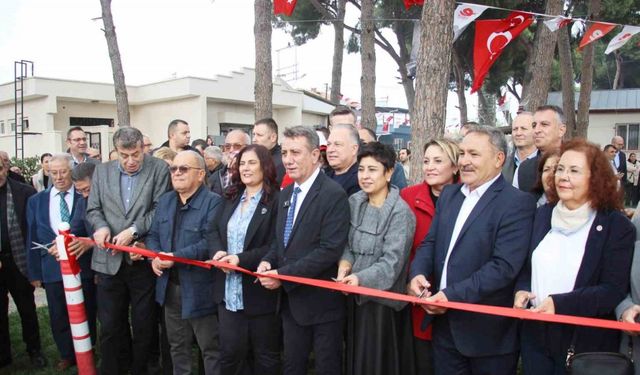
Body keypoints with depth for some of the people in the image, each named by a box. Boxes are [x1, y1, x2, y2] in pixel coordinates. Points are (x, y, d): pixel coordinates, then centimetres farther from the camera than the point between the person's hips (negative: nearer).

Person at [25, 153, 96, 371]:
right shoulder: (36, 201, 8)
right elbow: (32, 238, 9)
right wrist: (35, 272, 7)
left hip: (83, 267, -2)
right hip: (52, 268, 2)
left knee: (86, 315, 12)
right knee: (58, 318, 12)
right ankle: (67, 355, 33)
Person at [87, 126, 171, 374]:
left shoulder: (159, 169, -2)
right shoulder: (102, 171, 9)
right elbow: (93, 208, 11)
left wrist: (134, 230, -17)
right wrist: (100, 226, -10)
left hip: (143, 259, -2)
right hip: (110, 260, 3)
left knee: (144, 326, 11)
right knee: (109, 326, 11)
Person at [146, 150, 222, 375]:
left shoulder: (213, 202, -14)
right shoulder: (165, 200, 10)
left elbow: (210, 243, -23)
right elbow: (153, 235, 13)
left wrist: (176, 257, -25)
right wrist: (155, 256, -7)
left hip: (199, 289, -7)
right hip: (170, 286, 7)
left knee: (210, 347, 7)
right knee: (177, 346, 23)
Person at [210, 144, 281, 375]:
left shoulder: (276, 200, -11)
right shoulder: (231, 199, 11)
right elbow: (215, 231, 13)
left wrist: (242, 259, -24)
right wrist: (219, 251, -8)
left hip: (260, 290, -5)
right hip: (229, 291, 6)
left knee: (265, 356, 12)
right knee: (230, 352, 14)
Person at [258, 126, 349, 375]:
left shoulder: (333, 194, -17)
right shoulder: (285, 194, 9)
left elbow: (331, 250, -24)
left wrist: (283, 275, -22)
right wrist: (268, 261, -5)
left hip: (321, 301, -7)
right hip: (291, 299, 7)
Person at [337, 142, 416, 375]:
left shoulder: (400, 212, -18)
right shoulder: (354, 201, 1)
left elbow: (392, 262, -21)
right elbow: (347, 243, 8)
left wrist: (361, 278, -35)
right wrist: (345, 263, -12)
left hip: (383, 299, -6)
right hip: (356, 296, 6)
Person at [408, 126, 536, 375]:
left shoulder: (517, 202, -13)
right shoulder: (449, 194, 9)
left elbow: (504, 266, -21)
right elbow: (430, 242, 9)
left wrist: (452, 296, -24)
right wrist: (418, 273, -11)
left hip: (487, 332, -5)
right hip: (445, 324, 6)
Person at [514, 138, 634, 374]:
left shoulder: (617, 226, -9)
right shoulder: (543, 215, 4)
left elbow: (614, 291, -15)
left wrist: (558, 304, -25)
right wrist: (521, 291, -7)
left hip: (585, 342, -4)